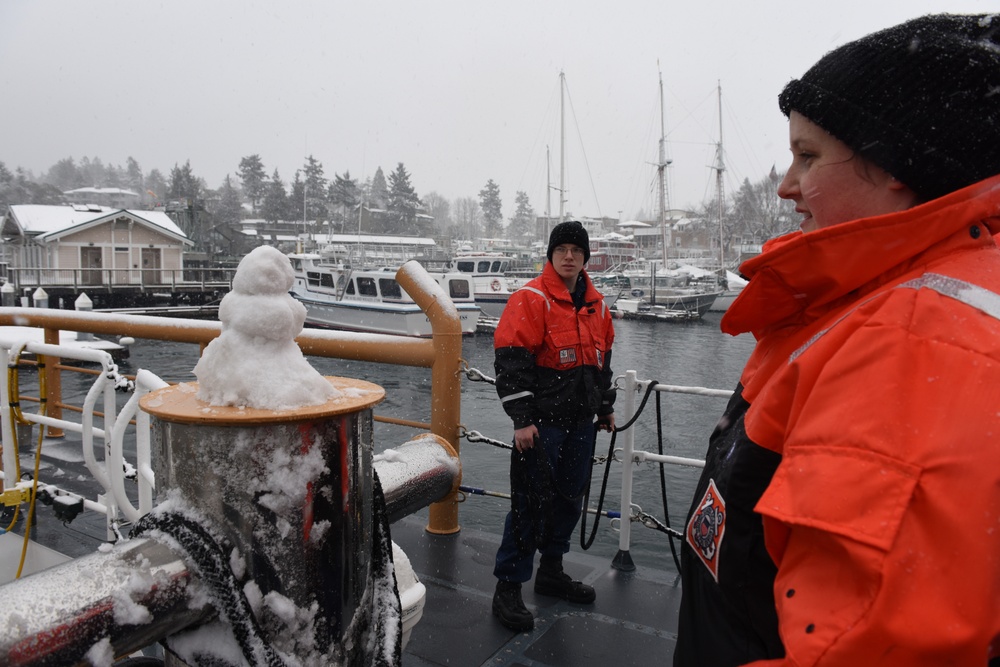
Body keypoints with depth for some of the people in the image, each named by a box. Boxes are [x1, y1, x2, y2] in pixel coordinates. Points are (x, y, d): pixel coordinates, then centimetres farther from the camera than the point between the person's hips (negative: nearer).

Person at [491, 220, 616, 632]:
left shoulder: (596, 303, 12)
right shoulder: (531, 299, -11)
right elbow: (510, 360, -16)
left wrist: (605, 406, 23)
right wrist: (521, 419, -20)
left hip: (580, 420, 7)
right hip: (541, 422, -7)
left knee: (570, 498, 15)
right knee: (532, 502, -4)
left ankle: (551, 571, 32)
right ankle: (508, 588, 8)